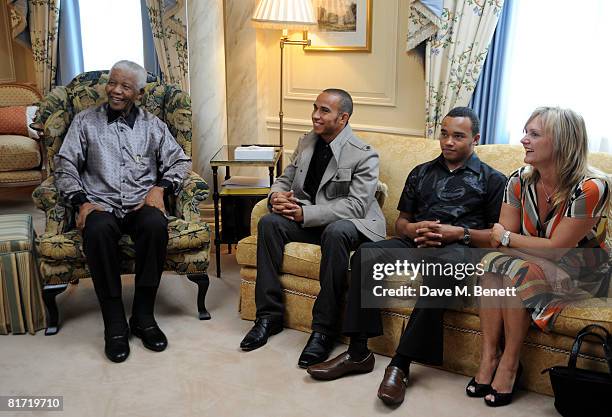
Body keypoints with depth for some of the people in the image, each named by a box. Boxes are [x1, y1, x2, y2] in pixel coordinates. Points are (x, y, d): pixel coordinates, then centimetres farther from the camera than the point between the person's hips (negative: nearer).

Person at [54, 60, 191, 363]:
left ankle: (143, 316, -22)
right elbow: (65, 166, 9)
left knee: (156, 225, -36)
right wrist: (81, 202, -7)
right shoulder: (85, 121, 15)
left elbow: (180, 161, 13)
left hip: (142, 203, 1)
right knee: (97, 230, -37)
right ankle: (114, 324, -26)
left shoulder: (152, 125, 17)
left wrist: (160, 187, -6)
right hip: (100, 203, 0)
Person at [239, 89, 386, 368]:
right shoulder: (306, 143, 8)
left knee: (335, 232, -39)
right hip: (309, 220, 6)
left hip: (350, 223, -6)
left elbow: (355, 206, -20)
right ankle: (269, 315, -13)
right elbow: (285, 179, 15)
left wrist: (306, 213, -26)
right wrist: (277, 195, -11)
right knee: (269, 222, -19)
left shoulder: (365, 156, -13)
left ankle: (324, 328, -29)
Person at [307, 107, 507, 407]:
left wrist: (460, 233, -12)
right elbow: (400, 223, 23)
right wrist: (413, 229, -2)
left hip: (460, 248, -4)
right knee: (365, 254, -26)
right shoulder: (421, 173, 24)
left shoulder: (492, 180, 13)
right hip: (416, 242, 4)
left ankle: (401, 364, -37)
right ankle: (358, 353, -23)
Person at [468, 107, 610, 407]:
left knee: (516, 269, -31)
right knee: (493, 262, -26)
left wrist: (507, 238, -13)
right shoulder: (520, 181, -6)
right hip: (535, 264, 5)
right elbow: (499, 240, -7)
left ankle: (510, 362, -19)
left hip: (581, 272, -5)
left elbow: (557, 249, -23)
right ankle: (489, 356, -22)